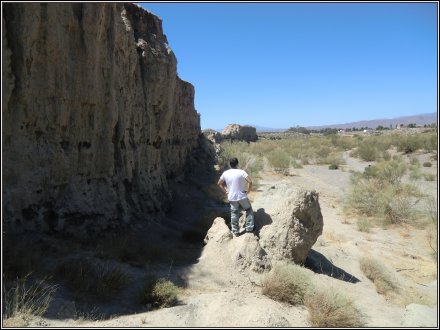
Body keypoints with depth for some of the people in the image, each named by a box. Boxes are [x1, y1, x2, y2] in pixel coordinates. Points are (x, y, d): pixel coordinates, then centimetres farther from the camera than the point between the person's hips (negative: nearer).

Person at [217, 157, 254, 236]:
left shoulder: (225, 173, -2)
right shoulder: (241, 172, -13)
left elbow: (219, 183, 9)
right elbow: (250, 181, -22)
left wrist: (225, 191, 13)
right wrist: (248, 191, -9)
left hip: (232, 197, 3)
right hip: (242, 196, -3)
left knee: (234, 213, 15)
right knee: (249, 210, 18)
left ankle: (235, 231, 23)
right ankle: (249, 228, 19)